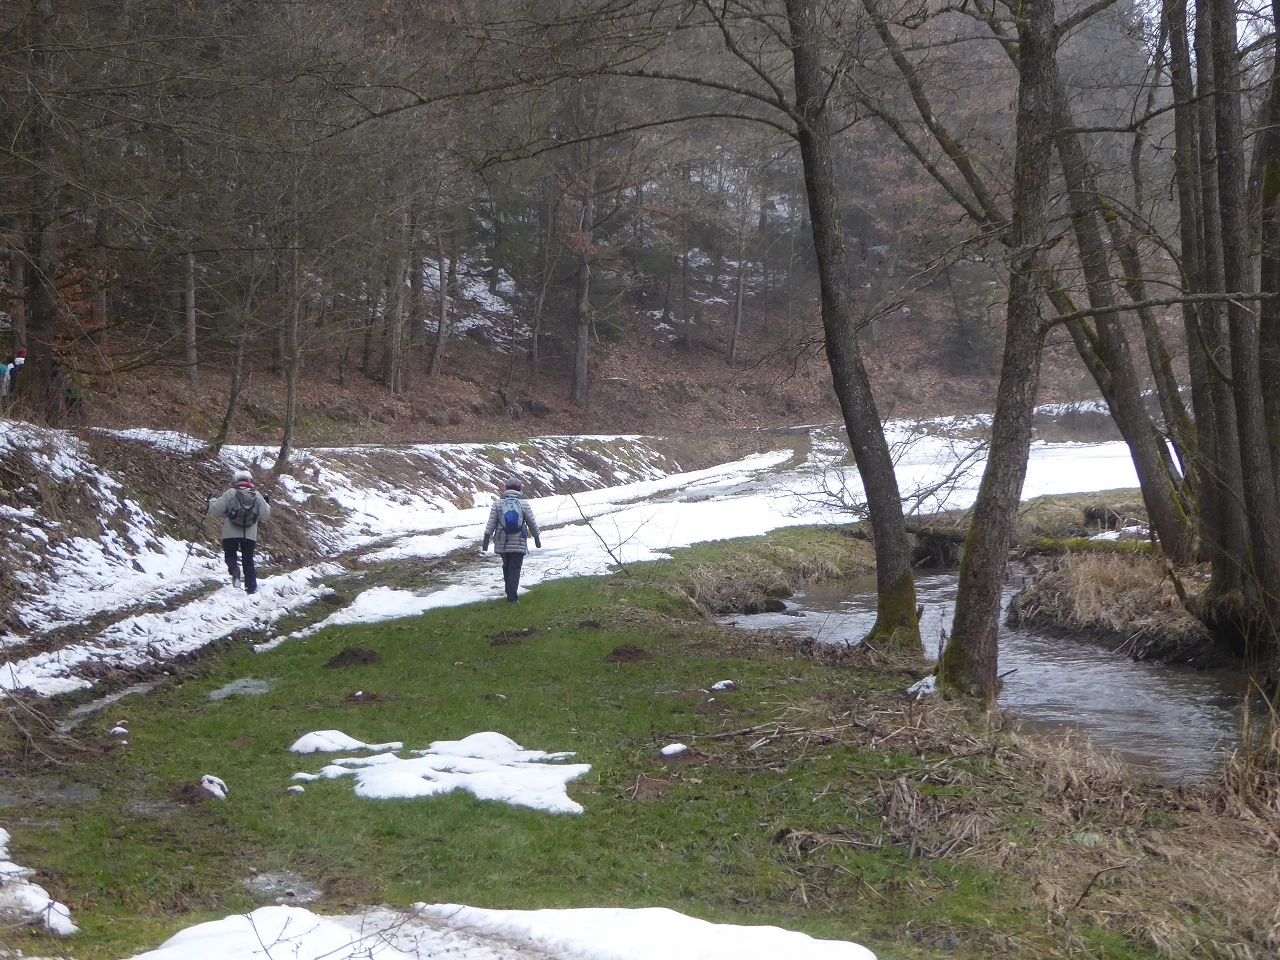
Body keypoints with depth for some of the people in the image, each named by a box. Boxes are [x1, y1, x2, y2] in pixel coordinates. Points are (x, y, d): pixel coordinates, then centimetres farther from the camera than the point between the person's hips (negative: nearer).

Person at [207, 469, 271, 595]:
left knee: (230, 555, 12)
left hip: (231, 533, -2)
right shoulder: (257, 496, 1)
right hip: (250, 534, 3)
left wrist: (211, 501, 16)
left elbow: (216, 510, -5)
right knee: (248, 560, 13)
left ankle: (234, 570, -21)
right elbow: (265, 514, 7)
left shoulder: (230, 493, -7)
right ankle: (251, 587, 11)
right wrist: (267, 504, 27)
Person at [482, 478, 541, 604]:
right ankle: (512, 597, -10)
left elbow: (491, 523, -3)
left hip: (502, 543, 2)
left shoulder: (498, 503, 1)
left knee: (507, 566, 19)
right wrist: (537, 538, 16)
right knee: (515, 569, -1)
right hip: (519, 543, -2)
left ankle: (510, 592, 27)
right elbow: (532, 523, 4)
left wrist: (486, 538, -1)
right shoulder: (524, 504, -1)